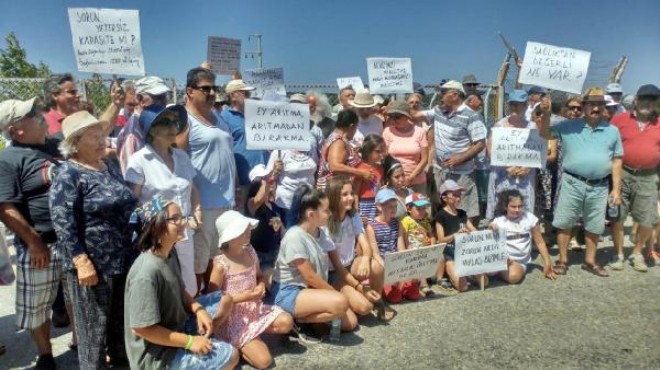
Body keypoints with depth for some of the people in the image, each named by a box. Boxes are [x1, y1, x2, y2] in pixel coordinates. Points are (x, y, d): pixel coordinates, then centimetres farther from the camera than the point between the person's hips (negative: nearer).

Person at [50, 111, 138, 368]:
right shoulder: (68, 175, -13)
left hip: (124, 258, 7)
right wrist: (82, 262, -23)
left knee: (123, 319, 21)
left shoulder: (110, 166, 10)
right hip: (93, 264, -7)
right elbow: (64, 223, -18)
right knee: (94, 325, 8)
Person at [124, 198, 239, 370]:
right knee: (230, 355, -11)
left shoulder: (170, 253, -2)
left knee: (225, 300, 8)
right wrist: (189, 341, -22)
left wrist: (198, 310, -7)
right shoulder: (146, 273, -31)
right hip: (157, 351, -9)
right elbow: (141, 328, -28)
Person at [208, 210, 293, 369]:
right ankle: (238, 344, 12)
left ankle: (253, 333, 5)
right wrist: (242, 297, -21)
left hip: (255, 309, 6)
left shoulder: (250, 253, 0)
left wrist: (261, 286, -7)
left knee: (286, 322, -17)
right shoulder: (221, 265, -19)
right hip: (234, 318, -6)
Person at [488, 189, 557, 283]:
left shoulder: (530, 218, -2)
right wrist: (490, 230, -21)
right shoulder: (498, 221, -3)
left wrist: (547, 263, -1)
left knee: (513, 276, -31)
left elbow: (539, 242, 4)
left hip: (521, 261, 1)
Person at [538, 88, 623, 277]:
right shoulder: (569, 127, 0)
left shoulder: (612, 131, 5)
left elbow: (616, 161, 7)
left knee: (594, 227, 13)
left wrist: (616, 189, 3)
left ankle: (590, 261, 29)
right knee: (565, 224, 5)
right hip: (572, 184, -2)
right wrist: (546, 113, -18)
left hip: (599, 187, 2)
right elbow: (545, 134, -2)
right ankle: (562, 260, 19)